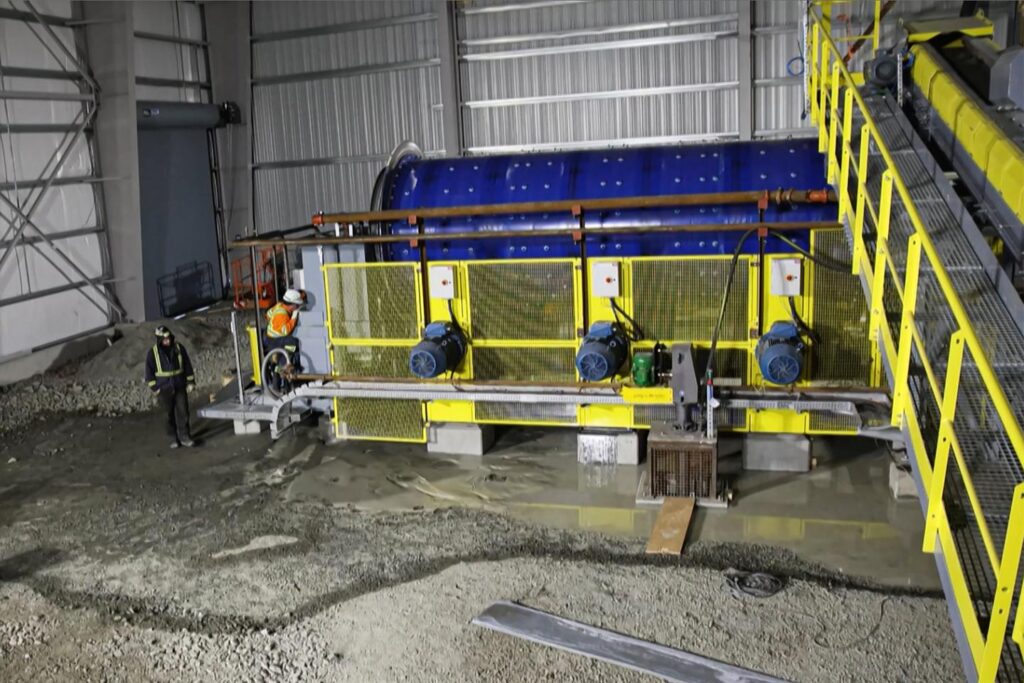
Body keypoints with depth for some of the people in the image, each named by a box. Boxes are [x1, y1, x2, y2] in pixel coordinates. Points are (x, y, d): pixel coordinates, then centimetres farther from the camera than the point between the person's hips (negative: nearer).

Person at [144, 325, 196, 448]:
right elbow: (149, 372, 1)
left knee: (183, 412, -2)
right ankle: (173, 438, 14)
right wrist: (155, 388, -3)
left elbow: (187, 366, 7)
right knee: (170, 414, 4)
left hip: (180, 387, 1)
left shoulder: (179, 348, 0)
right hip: (164, 389, -1)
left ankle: (184, 437, 4)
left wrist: (190, 382, 5)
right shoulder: (153, 352, -4)